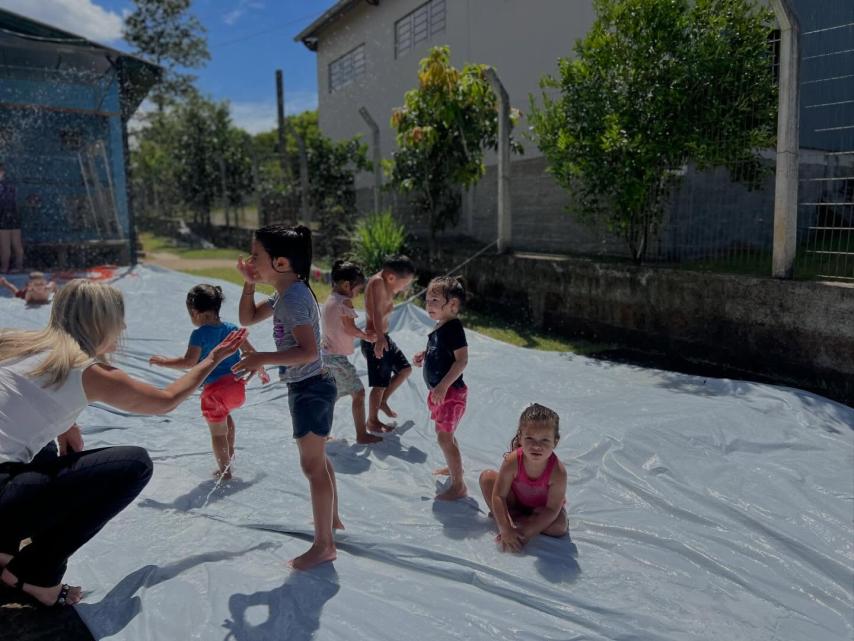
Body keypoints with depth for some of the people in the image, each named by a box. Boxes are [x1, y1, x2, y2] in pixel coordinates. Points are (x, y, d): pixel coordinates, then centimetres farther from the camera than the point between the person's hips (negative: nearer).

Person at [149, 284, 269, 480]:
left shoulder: (199, 334, -11)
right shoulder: (232, 328, 5)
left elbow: (189, 362, -18)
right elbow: (250, 351, 10)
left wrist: (164, 361, -5)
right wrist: (261, 371, 24)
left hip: (215, 389, -6)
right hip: (237, 385, 6)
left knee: (217, 433, 10)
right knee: (225, 415, 35)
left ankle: (224, 470, 22)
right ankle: (230, 453, 37)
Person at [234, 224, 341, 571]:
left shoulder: (294, 298, -23)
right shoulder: (285, 294, 9)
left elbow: (308, 351, -29)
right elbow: (248, 318, 18)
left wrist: (263, 359, -30)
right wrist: (249, 282, 5)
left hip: (310, 389, -11)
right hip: (308, 387, 11)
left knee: (312, 465, -1)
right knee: (318, 459, 23)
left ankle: (323, 545, 11)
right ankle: (332, 519, 40)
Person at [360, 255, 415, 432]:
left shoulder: (384, 284, 7)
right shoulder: (378, 282, -21)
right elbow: (377, 311, -36)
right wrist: (380, 338, -44)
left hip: (383, 337, 10)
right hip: (375, 340, -10)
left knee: (405, 369, 17)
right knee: (380, 384, 2)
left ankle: (383, 401, 32)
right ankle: (372, 421, 19)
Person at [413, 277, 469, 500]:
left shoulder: (453, 327, -21)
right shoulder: (440, 327, 8)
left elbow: (462, 360, -27)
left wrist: (443, 386, -31)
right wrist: (424, 355, 5)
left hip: (450, 392, -10)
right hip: (439, 390, 10)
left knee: (444, 437, -6)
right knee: (444, 433, 23)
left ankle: (458, 485, 3)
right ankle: (454, 467, 43)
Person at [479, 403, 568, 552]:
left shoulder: (558, 472, -35)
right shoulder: (512, 461, -32)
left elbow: (552, 510, -29)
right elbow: (499, 496, -26)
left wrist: (526, 532, -33)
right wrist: (506, 530, -33)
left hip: (543, 508, -1)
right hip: (516, 501, 1)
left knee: (559, 527, -30)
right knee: (487, 477, -18)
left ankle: (516, 520, -15)